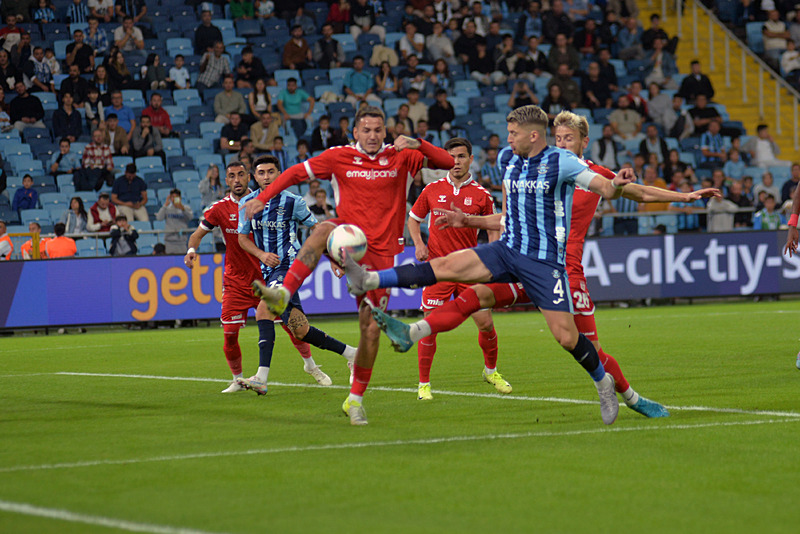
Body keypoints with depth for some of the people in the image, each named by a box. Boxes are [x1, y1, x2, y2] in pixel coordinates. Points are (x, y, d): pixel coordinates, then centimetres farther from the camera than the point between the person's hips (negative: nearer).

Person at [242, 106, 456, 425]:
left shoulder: (401, 158, 6)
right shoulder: (339, 157, 4)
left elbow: (448, 162, 1)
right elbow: (296, 173, 9)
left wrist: (417, 145, -14)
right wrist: (262, 198, 0)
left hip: (381, 252, 1)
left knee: (371, 329, -1)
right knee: (324, 230, -37)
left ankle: (355, 399, 15)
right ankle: (283, 295, -47)